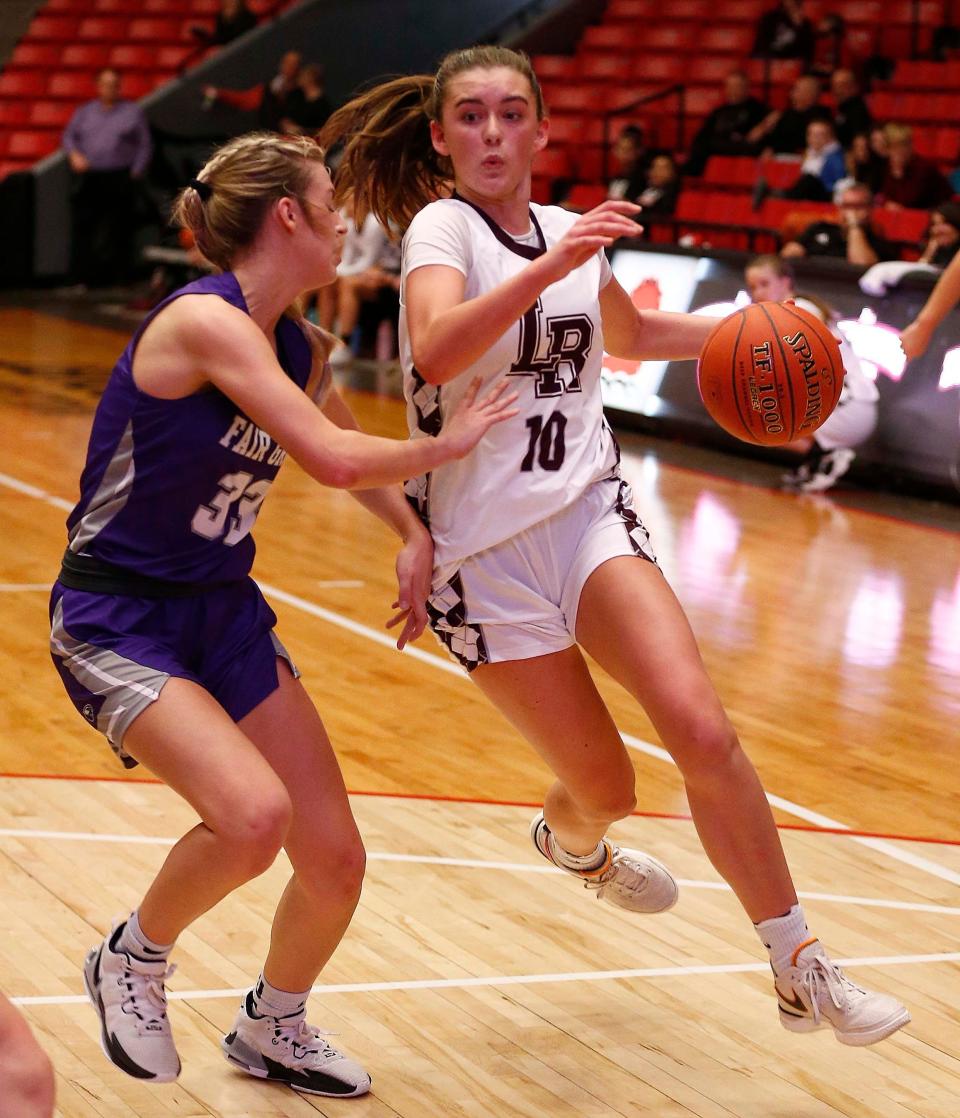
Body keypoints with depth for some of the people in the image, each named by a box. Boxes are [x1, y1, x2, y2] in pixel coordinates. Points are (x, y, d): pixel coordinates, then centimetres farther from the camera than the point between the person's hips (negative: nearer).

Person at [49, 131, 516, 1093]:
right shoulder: (203, 319, -21)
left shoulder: (300, 351, 5)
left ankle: (273, 1030, 33)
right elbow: (333, 460, -29)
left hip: (224, 615, 8)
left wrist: (415, 537, 13)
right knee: (253, 814, -30)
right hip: (116, 620, -8)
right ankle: (132, 959, 0)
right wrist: (443, 446, -13)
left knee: (334, 861, 4)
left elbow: (351, 452, 27)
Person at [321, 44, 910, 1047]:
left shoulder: (570, 232, 9)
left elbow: (629, 333, 31)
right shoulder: (441, 227, -10)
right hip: (484, 543, -4)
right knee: (606, 787, 1)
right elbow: (436, 352, -32)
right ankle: (570, 837, 41)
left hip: (588, 513, 4)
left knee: (702, 732, -18)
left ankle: (800, 969, -7)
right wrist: (550, 268, -42)